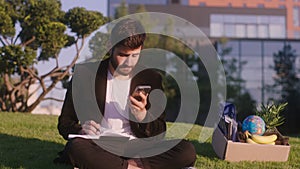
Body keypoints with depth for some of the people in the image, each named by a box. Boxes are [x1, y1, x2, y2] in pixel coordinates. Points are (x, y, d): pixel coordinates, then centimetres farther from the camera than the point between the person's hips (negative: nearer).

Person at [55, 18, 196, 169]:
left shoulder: (151, 79, 7)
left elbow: (159, 134, 8)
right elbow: (65, 123, 8)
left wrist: (141, 114, -14)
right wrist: (81, 130, -16)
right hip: (99, 148, -1)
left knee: (187, 151, -24)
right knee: (76, 148, -36)